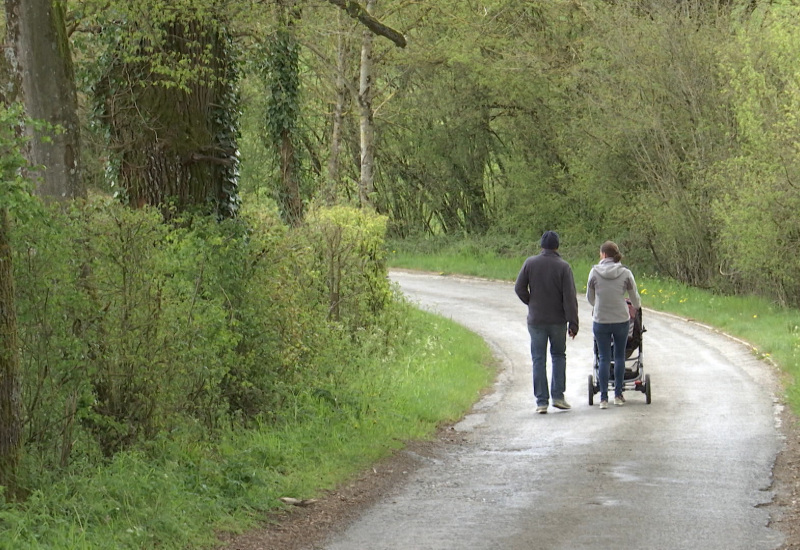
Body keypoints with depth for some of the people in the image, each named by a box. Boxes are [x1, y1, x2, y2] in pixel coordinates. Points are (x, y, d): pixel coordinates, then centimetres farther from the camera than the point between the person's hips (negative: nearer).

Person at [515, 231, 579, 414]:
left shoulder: (530, 263, -3)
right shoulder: (563, 266, -8)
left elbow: (519, 288, -4)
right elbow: (570, 297, -10)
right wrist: (573, 323, -7)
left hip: (536, 320, 1)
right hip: (558, 320, -1)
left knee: (539, 359, 4)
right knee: (558, 355, 16)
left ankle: (541, 401, 2)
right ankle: (558, 396, 8)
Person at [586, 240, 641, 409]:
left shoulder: (594, 272, -7)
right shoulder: (625, 273, -5)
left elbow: (590, 298, 6)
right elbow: (635, 299, 5)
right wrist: (635, 307, 30)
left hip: (600, 321, -1)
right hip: (621, 319, 1)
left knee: (604, 358, 6)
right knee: (620, 356, 16)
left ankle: (604, 398, 2)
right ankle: (618, 395, 19)